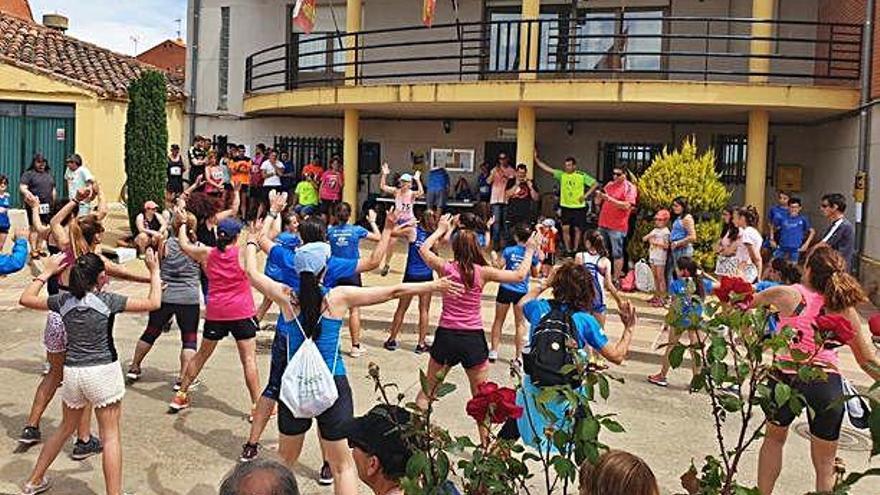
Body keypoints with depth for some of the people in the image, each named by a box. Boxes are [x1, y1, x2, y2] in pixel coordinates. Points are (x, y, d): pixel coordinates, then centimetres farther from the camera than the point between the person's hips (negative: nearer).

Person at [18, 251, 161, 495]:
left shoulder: (64, 301, 0)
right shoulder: (107, 300, -11)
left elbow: (25, 298, 15)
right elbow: (153, 303, -10)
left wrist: (47, 272, 20)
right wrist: (154, 271, 1)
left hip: (72, 373, 5)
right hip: (103, 373, -5)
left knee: (65, 428, 25)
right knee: (111, 436, 1)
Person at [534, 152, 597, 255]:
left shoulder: (582, 175, -6)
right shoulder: (561, 174, 0)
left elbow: (595, 184, -1)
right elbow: (547, 168, -5)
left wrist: (585, 195, -9)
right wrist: (536, 159, -14)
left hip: (579, 207, -2)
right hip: (566, 207, 2)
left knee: (577, 229, 5)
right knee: (565, 229, 0)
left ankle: (575, 251, 16)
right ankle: (568, 251, 10)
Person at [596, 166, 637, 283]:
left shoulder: (630, 187, -6)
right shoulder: (609, 185, 13)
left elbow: (627, 206, -19)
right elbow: (598, 202, 16)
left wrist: (609, 199, -22)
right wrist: (599, 196, -7)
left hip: (618, 226, -7)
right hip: (603, 224, 7)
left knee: (617, 254, -3)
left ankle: (616, 279, 1)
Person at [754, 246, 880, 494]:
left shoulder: (788, 295, 1)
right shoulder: (846, 310, 8)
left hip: (786, 378, -1)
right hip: (827, 384, 1)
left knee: (774, 437, 27)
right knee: (825, 465, 16)